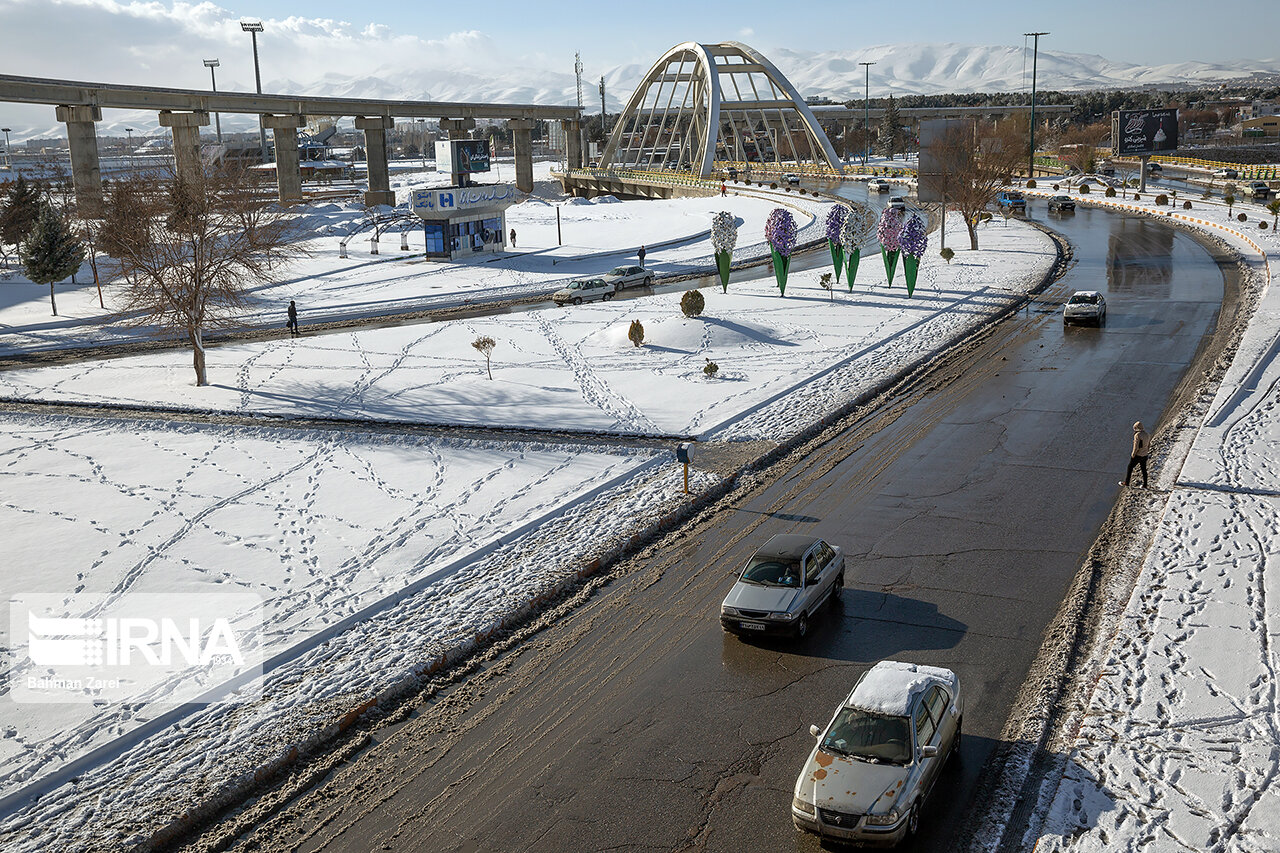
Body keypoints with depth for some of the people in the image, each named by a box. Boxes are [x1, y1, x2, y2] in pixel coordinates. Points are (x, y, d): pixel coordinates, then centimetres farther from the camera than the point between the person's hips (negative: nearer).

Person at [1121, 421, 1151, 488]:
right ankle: (1144, 485, 19)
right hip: (1145, 455, 7)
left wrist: (1133, 455, -13)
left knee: (1130, 468, 9)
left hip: (1138, 455, -7)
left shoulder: (1137, 435, -20)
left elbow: (1136, 447, -22)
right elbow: (1149, 445, 12)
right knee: (1144, 470, 15)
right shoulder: (1147, 434, 5)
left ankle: (1126, 482, 17)